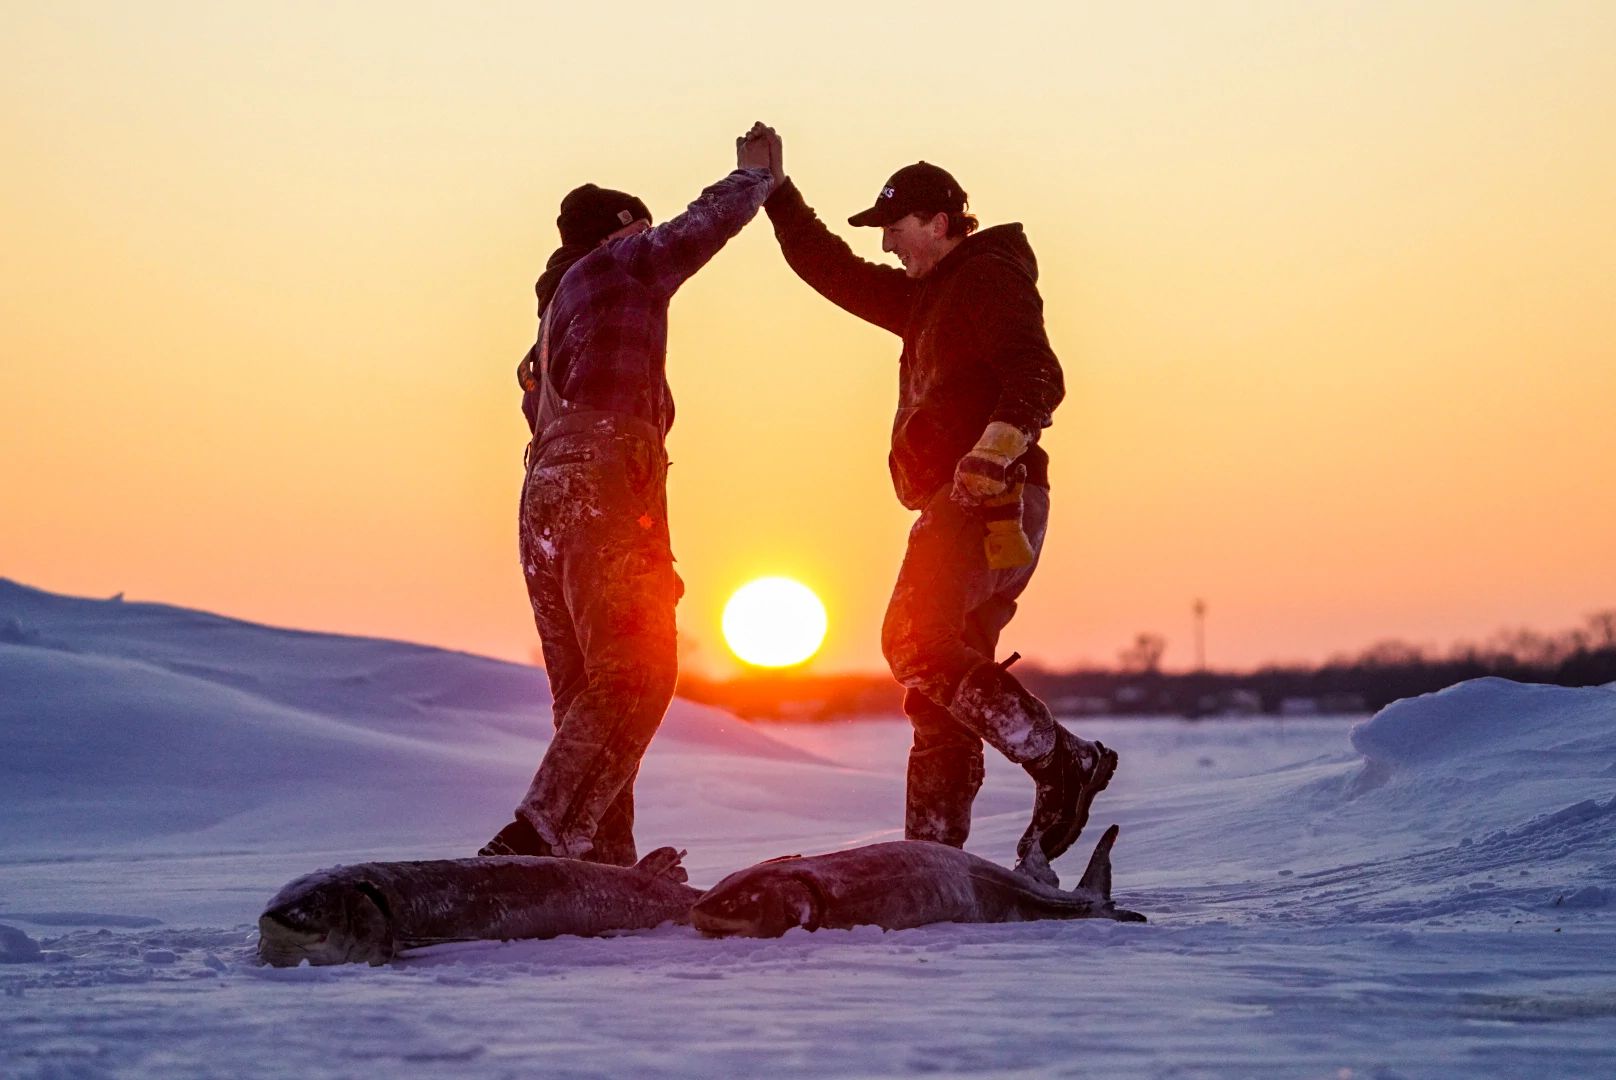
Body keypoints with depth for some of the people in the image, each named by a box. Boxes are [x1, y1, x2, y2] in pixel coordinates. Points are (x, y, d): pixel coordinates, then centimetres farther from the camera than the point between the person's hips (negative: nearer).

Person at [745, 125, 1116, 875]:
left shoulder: (989, 278, -5)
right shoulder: (928, 298, 25)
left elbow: (1037, 376, -19)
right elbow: (835, 273, 32)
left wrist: (999, 443, -36)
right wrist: (776, 191, 29)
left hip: (988, 499, -10)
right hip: (963, 508, 10)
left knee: (916, 645, -21)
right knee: (941, 691, 6)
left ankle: (1062, 762, -21)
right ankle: (933, 856, 5)